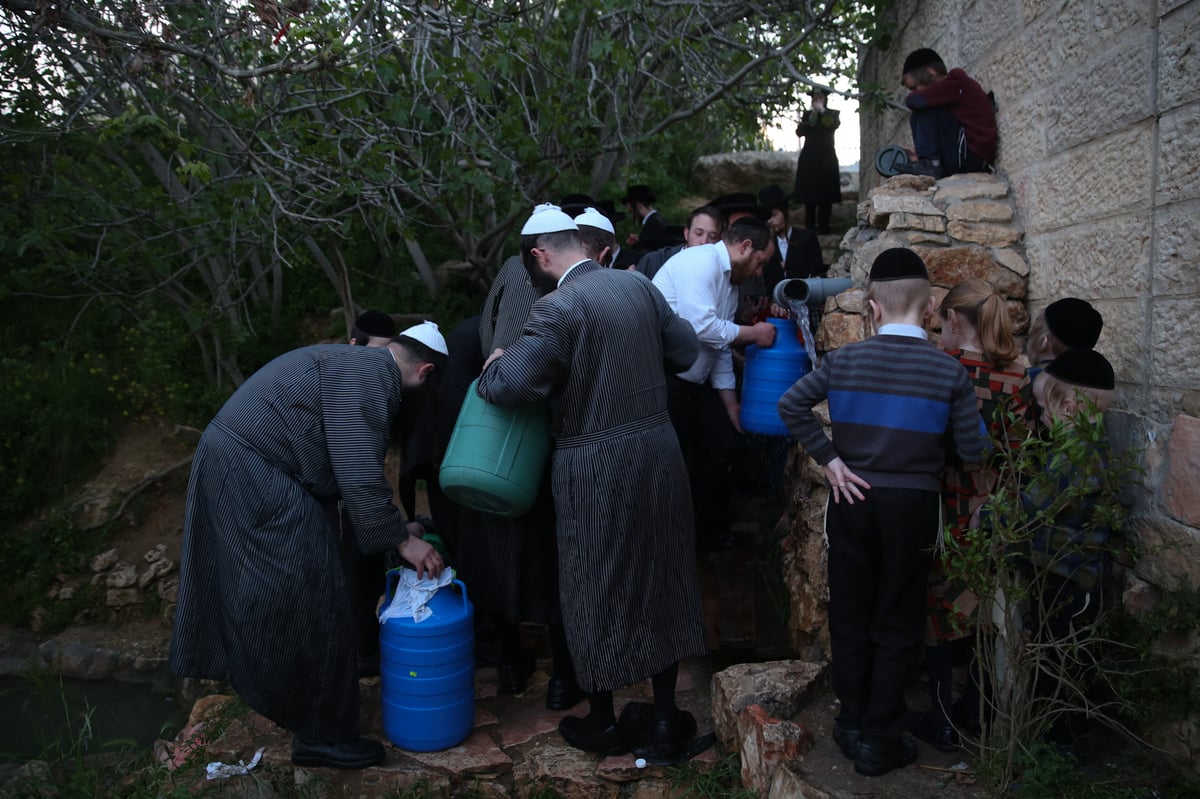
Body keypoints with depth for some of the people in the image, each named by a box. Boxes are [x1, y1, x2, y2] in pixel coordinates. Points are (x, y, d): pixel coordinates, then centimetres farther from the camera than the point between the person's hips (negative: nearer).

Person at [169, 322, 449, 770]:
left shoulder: (357, 364, 15)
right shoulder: (367, 377, -17)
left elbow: (349, 468, 20)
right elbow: (360, 476, -23)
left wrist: (395, 526, 21)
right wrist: (400, 539, -12)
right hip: (258, 479, -11)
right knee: (307, 605, -3)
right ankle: (319, 736, 9)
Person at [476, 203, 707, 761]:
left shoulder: (558, 308, -16)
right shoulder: (637, 284, 4)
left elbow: (511, 387, -24)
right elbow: (685, 351, 11)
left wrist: (494, 365, -3)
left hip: (596, 466, -6)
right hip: (658, 449, 6)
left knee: (597, 589, 11)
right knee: (658, 579, 15)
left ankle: (601, 722, 28)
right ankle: (664, 721, 27)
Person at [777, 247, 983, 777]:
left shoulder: (843, 360, -6)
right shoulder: (950, 372, -10)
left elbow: (790, 405, -10)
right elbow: (972, 453, -7)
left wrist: (828, 459, -6)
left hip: (853, 500, 2)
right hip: (912, 507, -1)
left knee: (850, 617, 15)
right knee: (897, 626, 11)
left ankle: (853, 726, 27)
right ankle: (880, 742, 19)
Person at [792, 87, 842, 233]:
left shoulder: (832, 114, 8)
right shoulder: (807, 114, 12)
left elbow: (835, 125, -13)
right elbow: (799, 132, 1)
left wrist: (822, 110, -14)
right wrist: (810, 117, -10)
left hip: (826, 157, -1)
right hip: (809, 157, 2)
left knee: (826, 193, -5)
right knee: (809, 193, 0)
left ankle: (823, 225, -1)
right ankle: (810, 226, 5)